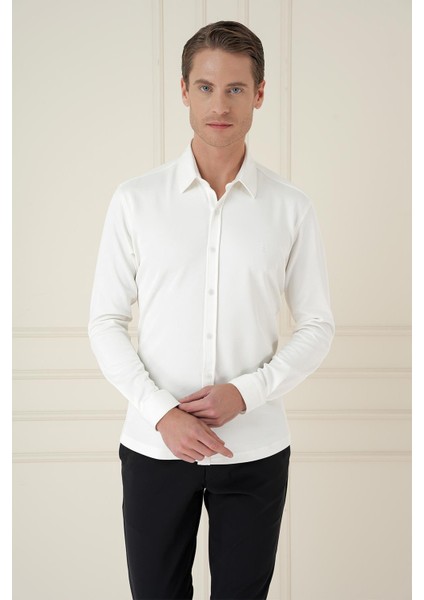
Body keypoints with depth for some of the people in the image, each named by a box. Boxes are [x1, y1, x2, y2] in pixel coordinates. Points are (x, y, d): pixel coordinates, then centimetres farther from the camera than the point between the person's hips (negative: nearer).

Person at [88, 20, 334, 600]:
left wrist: (246, 392, -11)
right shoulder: (136, 200, -2)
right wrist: (161, 412, -12)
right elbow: (106, 323, -1)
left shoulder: (291, 208, -1)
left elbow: (317, 326, 3)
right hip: (154, 445, 0)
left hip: (255, 449, 0)